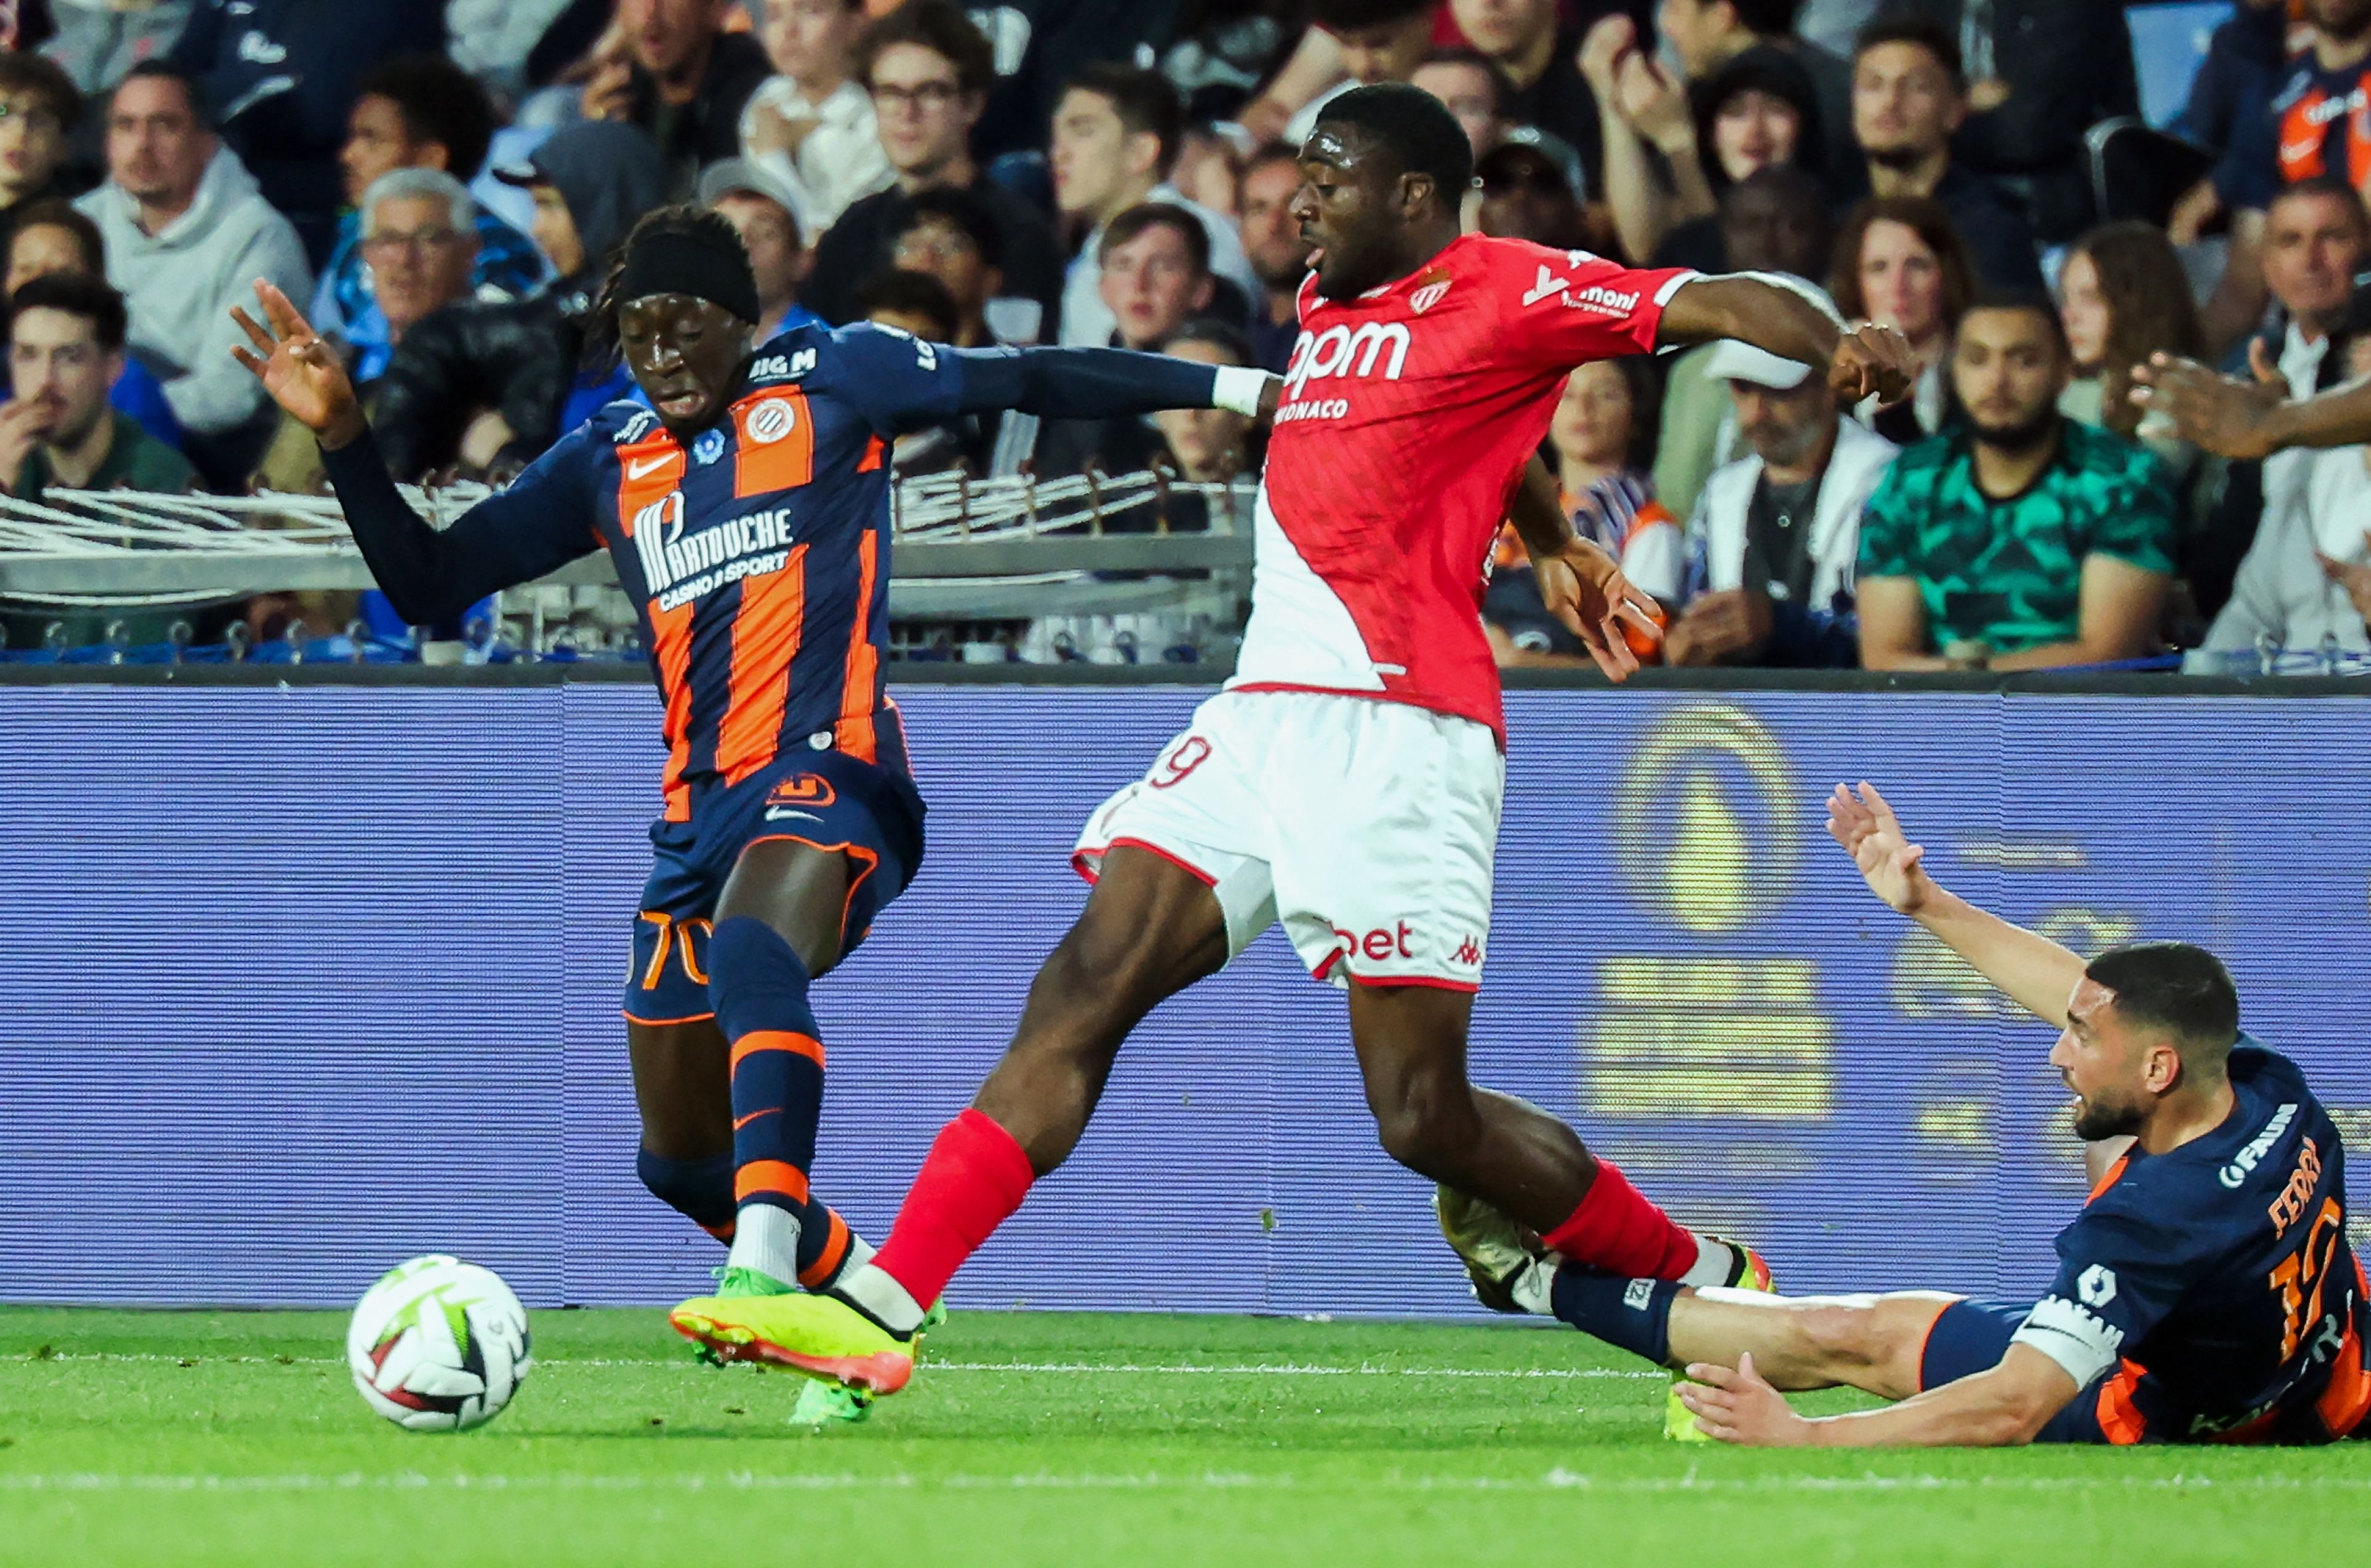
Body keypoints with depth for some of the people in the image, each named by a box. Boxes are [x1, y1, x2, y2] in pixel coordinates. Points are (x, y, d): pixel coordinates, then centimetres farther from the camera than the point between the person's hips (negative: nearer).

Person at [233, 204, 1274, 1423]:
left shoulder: (829, 382, 6)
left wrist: (1234, 387, -2)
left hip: (826, 774, -7)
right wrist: (342, 435, 5)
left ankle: (766, 1263, -54)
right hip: (699, 815, 7)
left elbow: (1029, 381, 4)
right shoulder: (610, 461, 18)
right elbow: (429, 584, 18)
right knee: (680, 1160, 8)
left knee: (751, 950, -39)